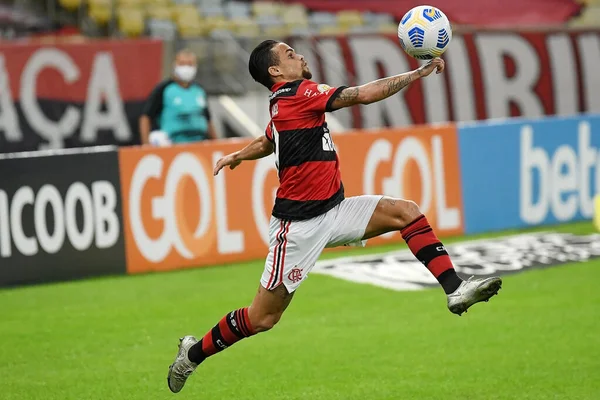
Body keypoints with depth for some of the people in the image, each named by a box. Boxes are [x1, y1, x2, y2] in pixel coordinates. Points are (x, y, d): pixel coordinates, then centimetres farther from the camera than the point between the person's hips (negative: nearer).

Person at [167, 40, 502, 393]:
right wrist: (419, 73, -17)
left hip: (333, 210, 9)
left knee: (405, 212, -7)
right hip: (300, 224, -9)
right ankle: (193, 353, 18)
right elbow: (365, 95, -21)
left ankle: (455, 289, -11)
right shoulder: (296, 93, -15)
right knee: (262, 318, -2)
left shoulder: (285, 103, 12)